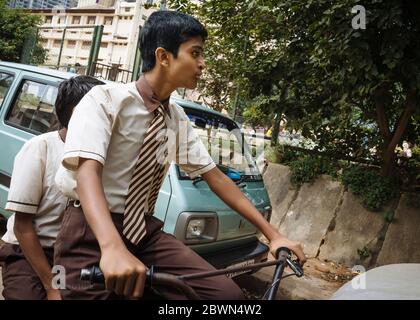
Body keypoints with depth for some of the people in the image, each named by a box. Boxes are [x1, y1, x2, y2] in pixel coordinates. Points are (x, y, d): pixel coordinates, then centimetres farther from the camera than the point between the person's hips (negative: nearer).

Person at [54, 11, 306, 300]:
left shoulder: (179, 119, 5)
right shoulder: (105, 99, -11)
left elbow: (215, 177, 4)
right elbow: (87, 171, -26)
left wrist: (273, 234, -1)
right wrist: (113, 248, -44)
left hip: (144, 230, 4)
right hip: (92, 232, -4)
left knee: (226, 292, -11)